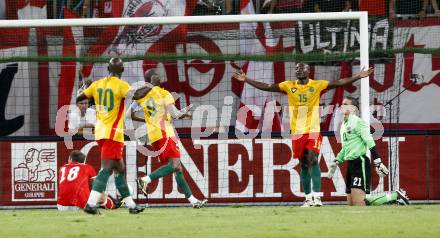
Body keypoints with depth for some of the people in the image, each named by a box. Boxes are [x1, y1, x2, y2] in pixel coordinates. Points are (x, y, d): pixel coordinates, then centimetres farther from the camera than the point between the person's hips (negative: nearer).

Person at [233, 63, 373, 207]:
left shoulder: (317, 85, 0)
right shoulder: (289, 86, 6)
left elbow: (339, 83, -4)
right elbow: (266, 87, 7)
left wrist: (358, 77, -11)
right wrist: (246, 80, 3)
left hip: (313, 131, -3)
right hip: (297, 132, 3)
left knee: (313, 161, -16)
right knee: (304, 164, 7)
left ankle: (317, 197, -19)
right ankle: (308, 198, 13)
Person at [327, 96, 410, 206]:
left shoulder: (357, 122, -10)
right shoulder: (344, 125, 19)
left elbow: (370, 143, -16)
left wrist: (378, 163, -21)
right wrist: (336, 163, 28)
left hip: (360, 163, -9)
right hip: (350, 164, 9)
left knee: (359, 203, -20)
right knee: (351, 203, 5)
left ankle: (396, 196, -6)